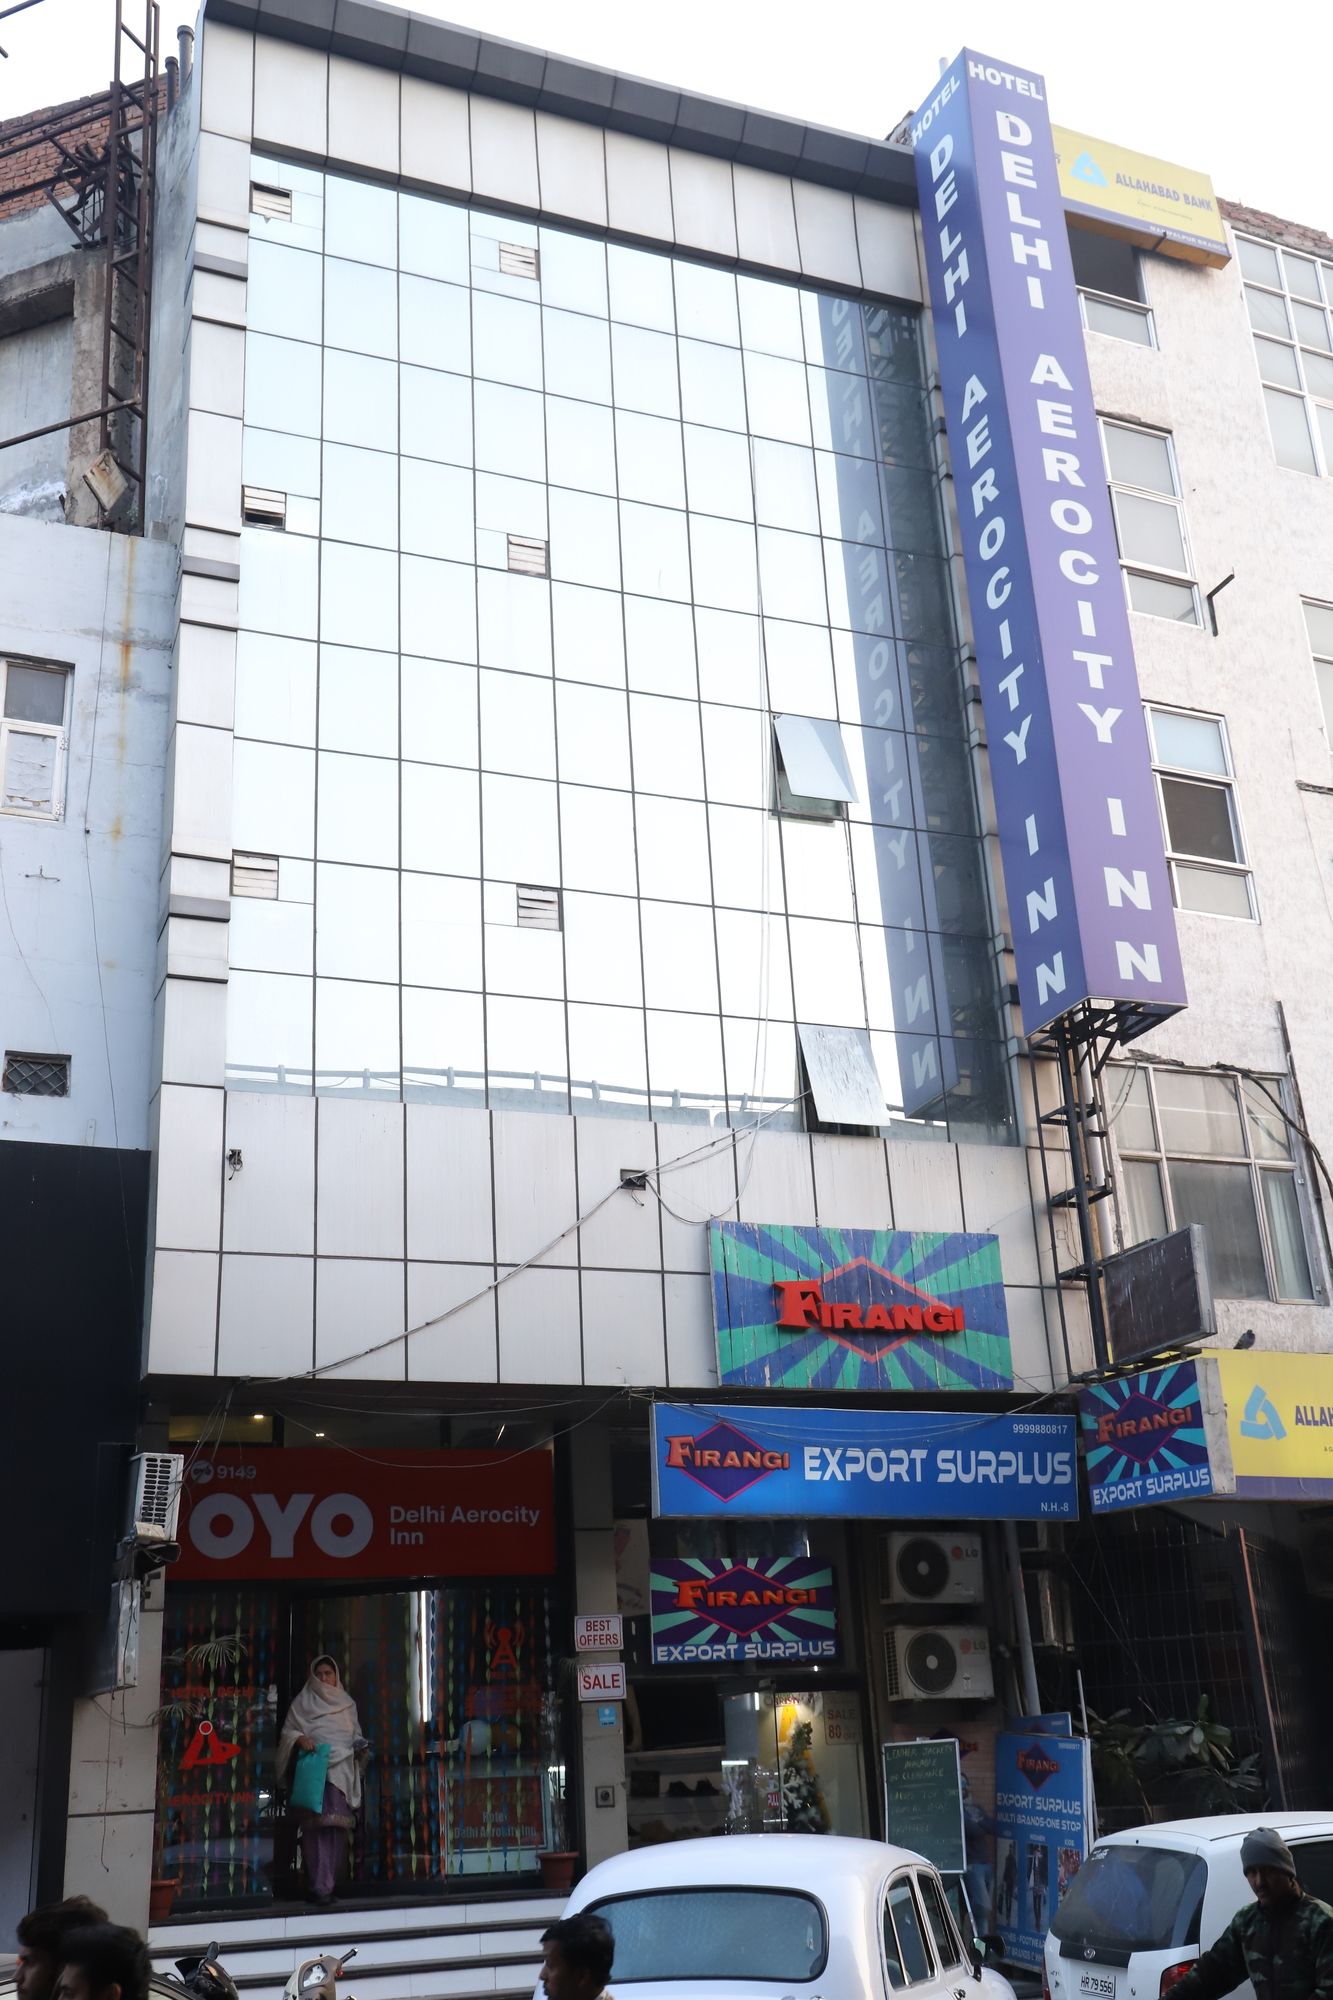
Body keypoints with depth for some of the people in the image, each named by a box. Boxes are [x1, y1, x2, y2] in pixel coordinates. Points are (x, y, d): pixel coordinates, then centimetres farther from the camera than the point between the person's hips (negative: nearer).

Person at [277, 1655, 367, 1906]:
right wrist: (299, 1739, -12)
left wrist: (359, 1746, 4)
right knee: (316, 1827, -12)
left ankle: (328, 1883, 1)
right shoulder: (302, 1702, 11)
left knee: (338, 1828, -5)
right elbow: (287, 1732, 8)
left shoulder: (347, 1704, 20)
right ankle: (320, 1887, -12)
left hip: (342, 1772, 3)